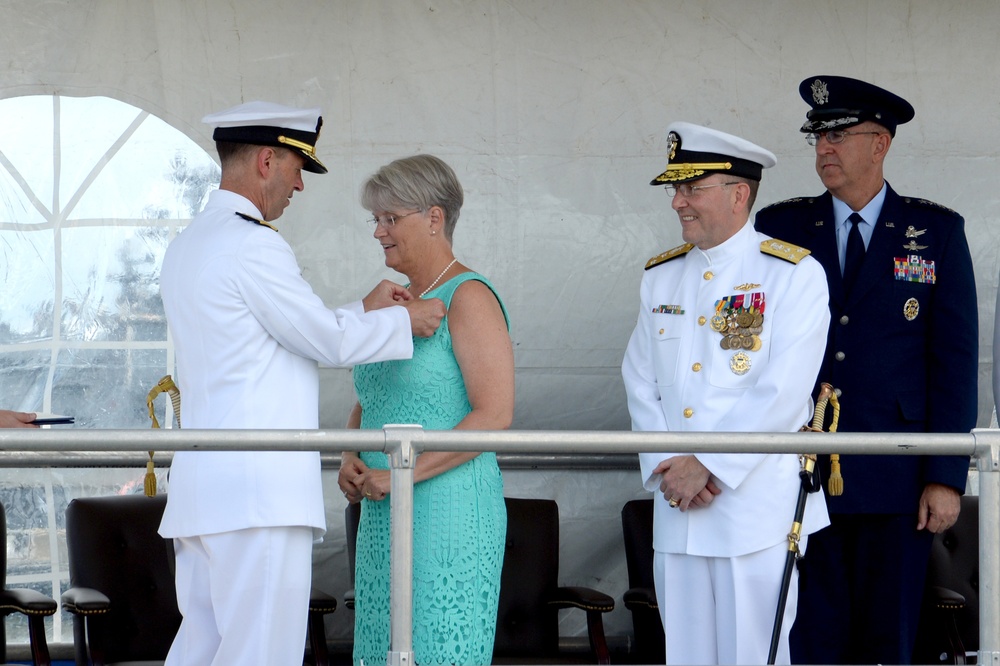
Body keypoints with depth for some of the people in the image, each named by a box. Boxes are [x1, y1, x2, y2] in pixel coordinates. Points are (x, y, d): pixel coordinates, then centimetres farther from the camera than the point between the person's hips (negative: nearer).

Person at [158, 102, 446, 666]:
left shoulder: (188, 245, 19)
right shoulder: (252, 244, -12)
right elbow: (328, 340, -8)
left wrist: (364, 309, 26)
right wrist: (404, 321, 7)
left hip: (203, 489, 10)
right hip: (257, 491, -10)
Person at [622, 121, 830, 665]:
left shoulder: (794, 275, -5)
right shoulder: (660, 277, 13)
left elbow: (782, 391, -13)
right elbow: (640, 382, 10)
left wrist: (705, 467, -14)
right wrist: (666, 467, -6)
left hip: (758, 503, -5)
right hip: (676, 504, 5)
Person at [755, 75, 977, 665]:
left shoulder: (937, 232, 4)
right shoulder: (780, 228, 8)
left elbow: (956, 360, 1)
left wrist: (947, 477, -6)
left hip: (896, 483, -1)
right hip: (801, 477, 1)